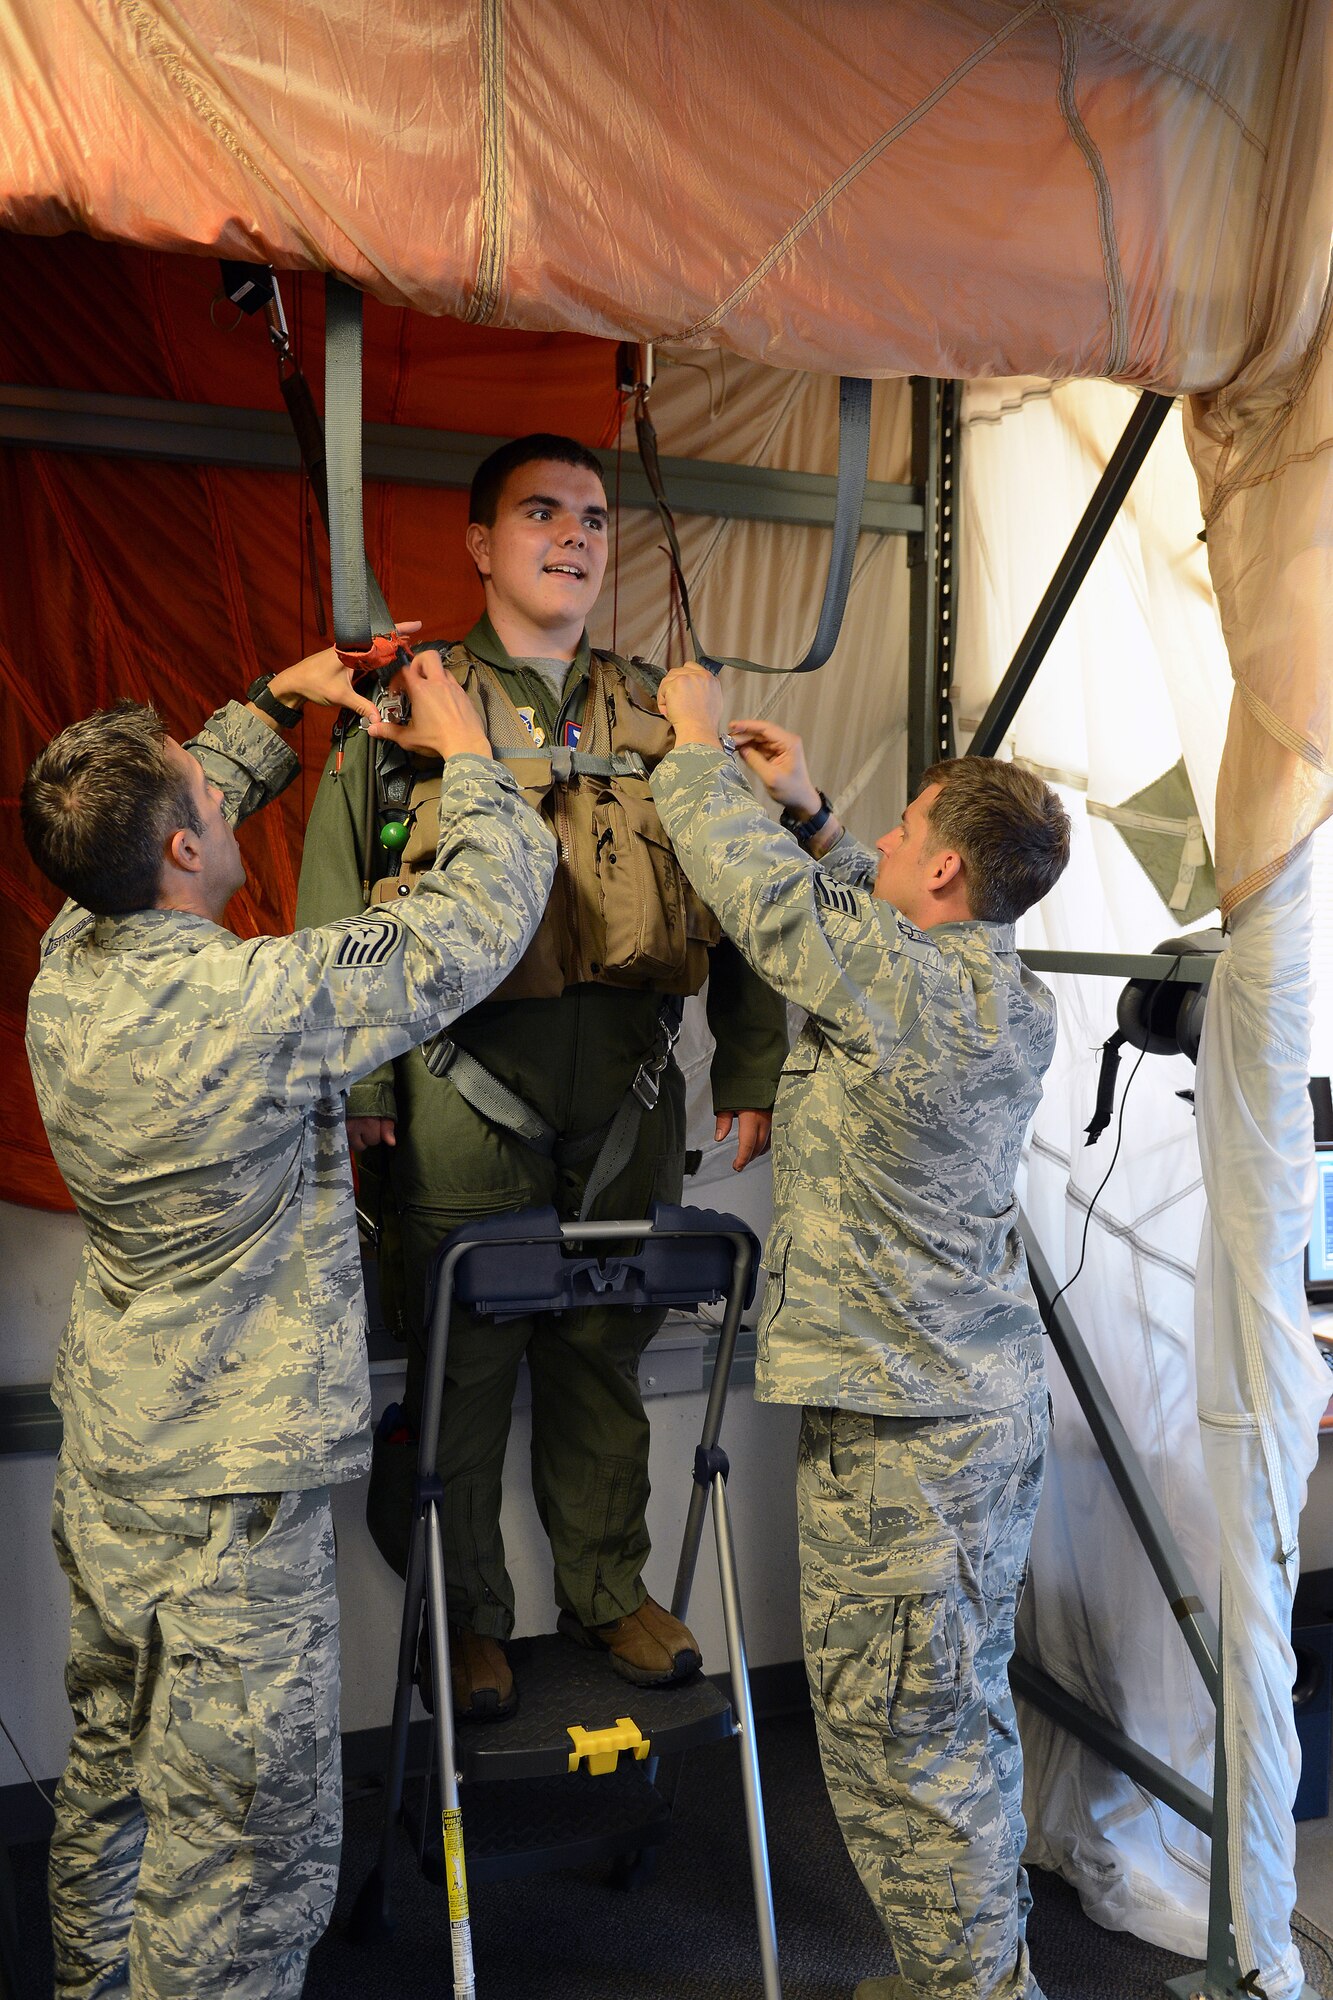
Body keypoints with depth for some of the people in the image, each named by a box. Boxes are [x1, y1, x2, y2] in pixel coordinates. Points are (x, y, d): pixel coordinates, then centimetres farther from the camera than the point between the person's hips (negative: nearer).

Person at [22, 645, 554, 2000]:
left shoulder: (67, 966, -3)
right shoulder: (258, 1003, -26)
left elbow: (150, 824, 18)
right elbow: (483, 917, -16)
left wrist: (276, 702, 18)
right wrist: (465, 751, 0)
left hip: (104, 1465, 9)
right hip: (227, 1494, -9)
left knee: (111, 1771, 27)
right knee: (243, 1859, 6)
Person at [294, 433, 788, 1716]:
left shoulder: (662, 714, 14)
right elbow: (335, 899, 1)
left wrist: (751, 1068, 8)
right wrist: (353, 1078, -7)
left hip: (629, 1079, 3)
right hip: (462, 1078, -2)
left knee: (606, 1346, 12)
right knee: (463, 1353, 5)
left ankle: (608, 1587, 31)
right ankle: (468, 1617, 24)